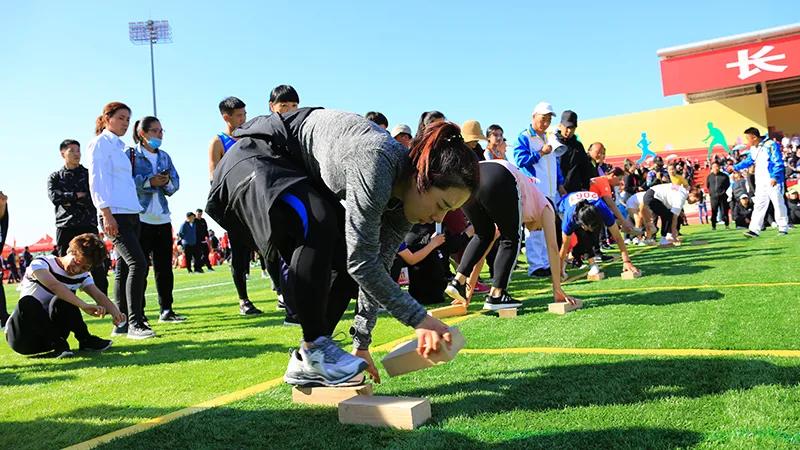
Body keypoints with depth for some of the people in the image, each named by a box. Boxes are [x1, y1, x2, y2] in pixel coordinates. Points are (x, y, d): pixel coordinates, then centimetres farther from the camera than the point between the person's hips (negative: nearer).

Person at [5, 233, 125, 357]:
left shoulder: (82, 276, 4)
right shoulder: (41, 263, -12)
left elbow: (98, 295, -13)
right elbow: (54, 286, -32)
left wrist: (115, 312, -34)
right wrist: (84, 305, -45)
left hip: (52, 330, 3)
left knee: (61, 301, -28)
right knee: (28, 302, -37)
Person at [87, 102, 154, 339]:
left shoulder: (119, 147, 22)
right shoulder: (100, 143, -2)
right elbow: (97, 181, -10)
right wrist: (106, 214, -17)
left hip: (131, 213, 8)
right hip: (115, 214, -8)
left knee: (124, 268, 8)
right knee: (138, 263, -17)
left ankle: (121, 324, 12)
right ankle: (134, 323, -15)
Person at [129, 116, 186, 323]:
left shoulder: (165, 156, 16)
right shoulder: (130, 154, 0)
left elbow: (176, 183, 12)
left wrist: (167, 182, -9)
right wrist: (149, 181, -19)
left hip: (162, 218, 6)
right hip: (139, 217, -6)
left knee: (165, 266, 9)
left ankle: (166, 310, 17)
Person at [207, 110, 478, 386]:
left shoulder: (403, 197, -10)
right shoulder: (378, 165, -36)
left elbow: (377, 267, -4)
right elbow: (362, 262, -35)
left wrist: (362, 344, -3)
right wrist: (420, 319, -29)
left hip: (304, 178, 9)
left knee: (348, 261, -4)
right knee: (318, 225, -34)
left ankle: (305, 363, 5)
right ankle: (314, 348, -19)